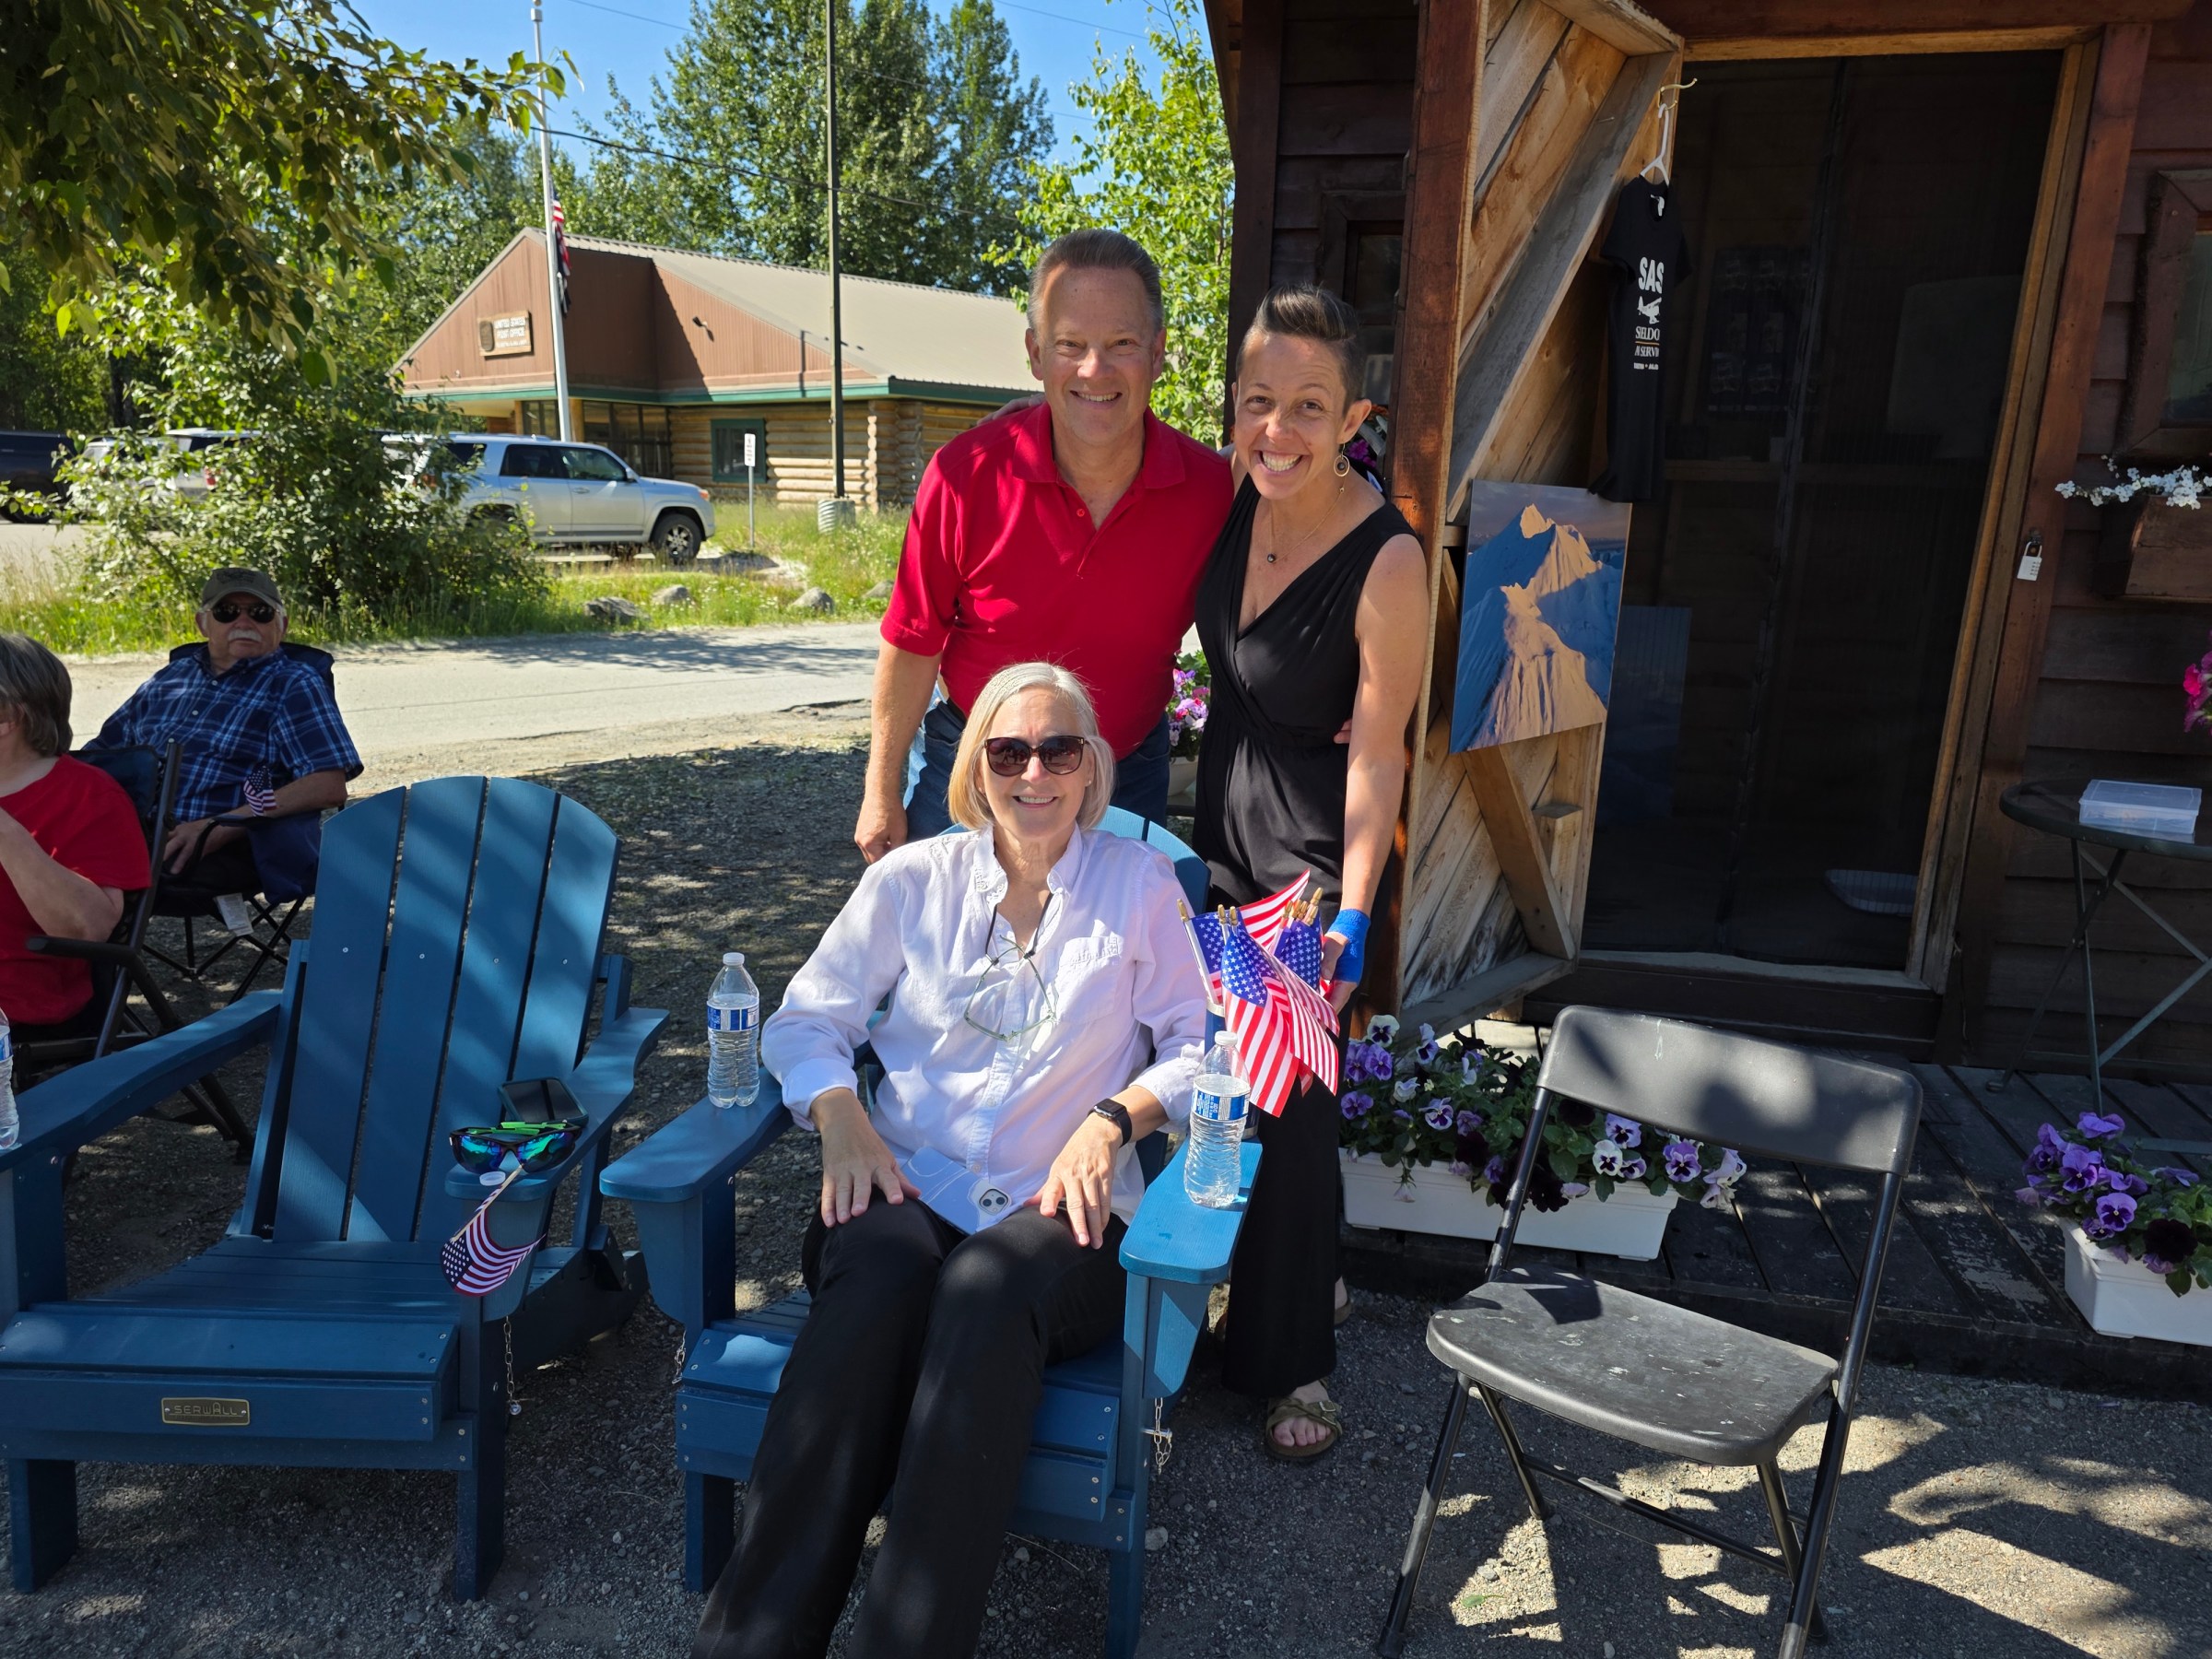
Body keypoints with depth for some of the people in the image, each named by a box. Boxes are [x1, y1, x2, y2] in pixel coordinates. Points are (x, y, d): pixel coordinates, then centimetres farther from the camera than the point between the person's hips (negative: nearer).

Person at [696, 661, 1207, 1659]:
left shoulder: (1140, 884, 11)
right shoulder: (913, 879, 13)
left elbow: (1197, 1048, 10)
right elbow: (805, 1021, 12)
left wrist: (1115, 1118, -9)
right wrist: (840, 1112, -8)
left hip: (1058, 1210, -1)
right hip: (906, 1192, 1)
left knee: (989, 1290, -35)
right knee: (881, 1280, -33)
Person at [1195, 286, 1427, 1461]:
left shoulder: (1386, 561, -23)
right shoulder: (1230, 494, -6)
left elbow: (1376, 757, -19)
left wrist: (1350, 917, -19)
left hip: (1312, 849, -6)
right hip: (1220, 826, 7)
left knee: (1288, 1101, 2)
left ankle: (1292, 1362, 24)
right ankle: (1305, 1273, 43)